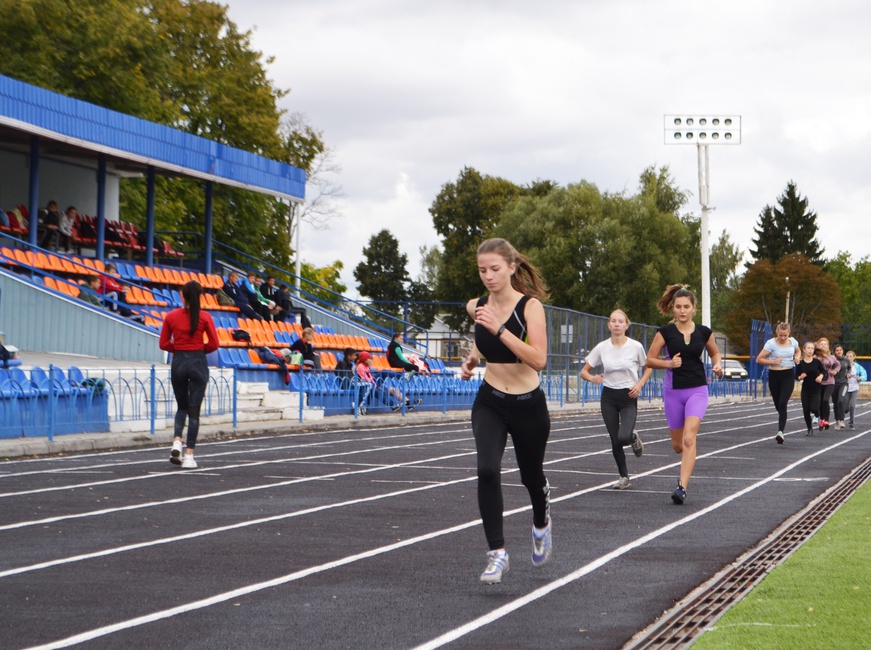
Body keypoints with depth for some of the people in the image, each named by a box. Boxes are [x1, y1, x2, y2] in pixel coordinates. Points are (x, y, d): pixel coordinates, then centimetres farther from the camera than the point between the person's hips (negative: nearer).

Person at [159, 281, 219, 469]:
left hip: (178, 362, 2)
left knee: (182, 406, 20)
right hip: (198, 362, -2)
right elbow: (213, 344, -5)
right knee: (194, 410, 3)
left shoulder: (171, 316, -1)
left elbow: (164, 344, 1)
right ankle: (189, 456, 1)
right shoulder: (204, 317, -6)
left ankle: (177, 441, -4)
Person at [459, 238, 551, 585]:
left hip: (529, 405, -2)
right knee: (487, 471, -22)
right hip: (490, 403, 2)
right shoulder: (476, 307, -2)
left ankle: (541, 524, 50)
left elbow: (538, 360, -27)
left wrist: (498, 328, -32)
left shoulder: (530, 306, -15)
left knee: (531, 477, 16)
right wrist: (472, 359, 4)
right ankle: (497, 552, -14)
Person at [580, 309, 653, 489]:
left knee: (623, 437, -21)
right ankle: (624, 477, 21)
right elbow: (584, 371, 4)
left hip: (629, 397, -2)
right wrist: (592, 378, -18)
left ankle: (634, 437, 17)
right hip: (608, 397, 2)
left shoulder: (636, 346, -7)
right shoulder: (602, 348, -3)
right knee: (615, 441, 3)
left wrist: (639, 384, -9)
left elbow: (648, 368, 7)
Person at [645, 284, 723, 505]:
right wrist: (669, 363, -17)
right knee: (677, 444, 11)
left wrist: (717, 365, -2)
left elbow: (714, 353, 19)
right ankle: (688, 460, 48)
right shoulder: (665, 332, -4)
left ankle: (682, 487, -21)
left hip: (697, 390, -1)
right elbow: (649, 360, 0)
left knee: (689, 438, -20)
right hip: (673, 391, 1)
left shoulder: (703, 332, 1)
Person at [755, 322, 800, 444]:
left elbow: (798, 351, 26)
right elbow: (759, 359, -8)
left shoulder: (793, 342, 3)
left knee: (783, 404, -17)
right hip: (774, 376, 0)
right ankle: (781, 429, 32)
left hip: (788, 375, 0)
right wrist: (773, 362, -19)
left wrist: (797, 357, 3)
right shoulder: (771, 343, -8)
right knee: (778, 405, 9)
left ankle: (780, 432, -24)